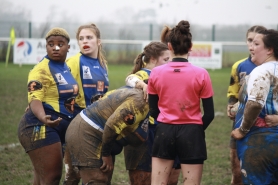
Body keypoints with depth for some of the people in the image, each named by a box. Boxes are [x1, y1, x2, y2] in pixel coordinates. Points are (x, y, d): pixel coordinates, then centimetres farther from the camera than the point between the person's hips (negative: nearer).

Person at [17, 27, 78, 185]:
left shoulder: (67, 67, 12)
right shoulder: (42, 70, -15)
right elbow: (35, 100, -26)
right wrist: (43, 119, -44)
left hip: (61, 128, 9)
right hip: (40, 128, -9)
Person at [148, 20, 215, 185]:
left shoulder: (156, 73, -3)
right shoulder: (201, 74, -8)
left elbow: (153, 111, 5)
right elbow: (209, 114, -4)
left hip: (164, 132, 2)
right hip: (191, 133, -2)